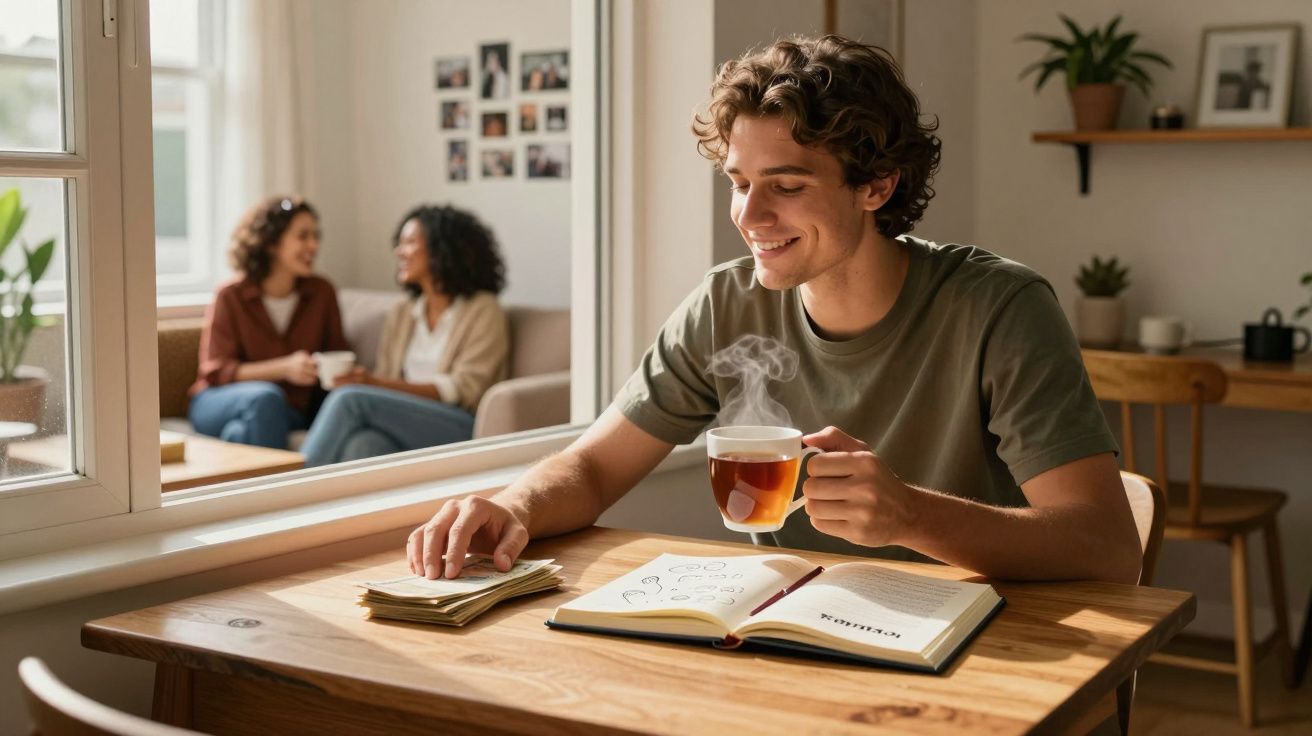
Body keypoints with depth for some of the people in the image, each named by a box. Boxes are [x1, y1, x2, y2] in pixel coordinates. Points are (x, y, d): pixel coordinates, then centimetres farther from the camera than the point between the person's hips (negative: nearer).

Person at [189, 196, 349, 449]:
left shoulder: (322, 293, 4)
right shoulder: (231, 296, -5)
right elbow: (215, 373, -10)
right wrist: (284, 368, -25)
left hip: (291, 412, 2)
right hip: (218, 406, -2)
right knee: (264, 396, -36)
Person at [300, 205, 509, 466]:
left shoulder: (483, 310, 3)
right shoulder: (400, 315, 22)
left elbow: (462, 390, -7)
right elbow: (386, 385, 16)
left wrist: (375, 383, -16)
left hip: (461, 429, -4)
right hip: (404, 430, 5)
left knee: (350, 397, -27)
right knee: (363, 446, -33)